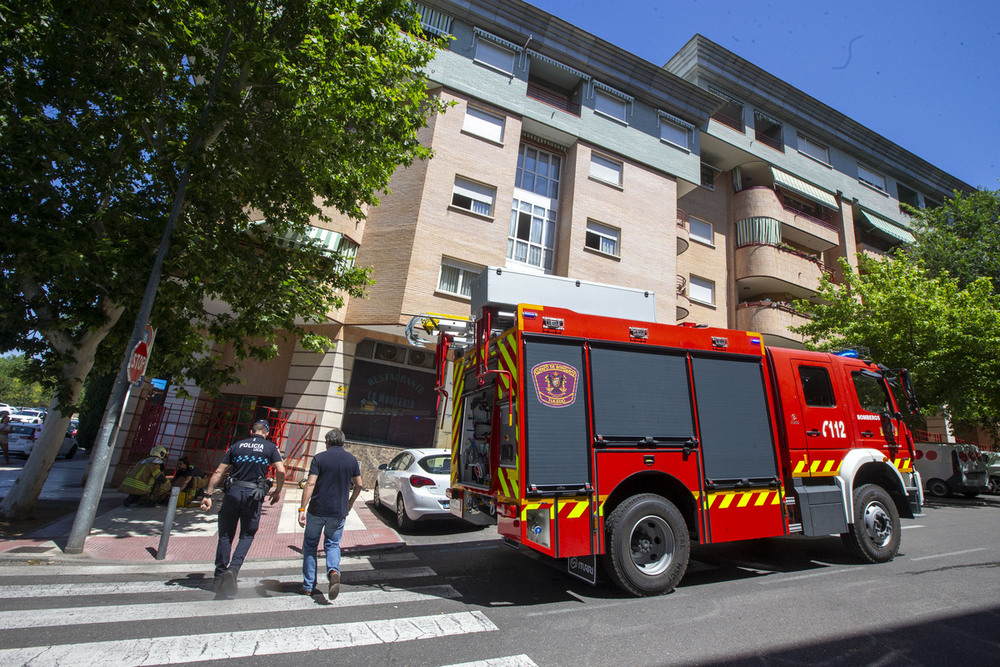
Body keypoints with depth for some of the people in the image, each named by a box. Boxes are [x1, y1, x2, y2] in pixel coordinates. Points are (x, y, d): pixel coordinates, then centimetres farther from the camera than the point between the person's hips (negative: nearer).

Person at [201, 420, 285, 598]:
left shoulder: (237, 445, 10)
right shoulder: (270, 447, 2)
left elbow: (219, 472, 6)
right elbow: (281, 471, -8)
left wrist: (208, 494, 10)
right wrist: (277, 491, 6)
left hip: (233, 491, 2)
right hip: (254, 495, -2)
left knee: (226, 535, 14)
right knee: (247, 535, 13)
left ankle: (220, 575, 18)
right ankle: (234, 567, -7)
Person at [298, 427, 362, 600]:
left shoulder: (319, 458, -7)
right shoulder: (351, 459, 2)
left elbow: (310, 484, -14)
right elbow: (358, 485, 5)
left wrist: (302, 509, -12)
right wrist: (349, 505, 18)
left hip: (317, 510, -2)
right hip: (339, 511, 2)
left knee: (310, 545, 16)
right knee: (333, 544, 16)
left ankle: (308, 586, 21)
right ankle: (334, 571, -11)